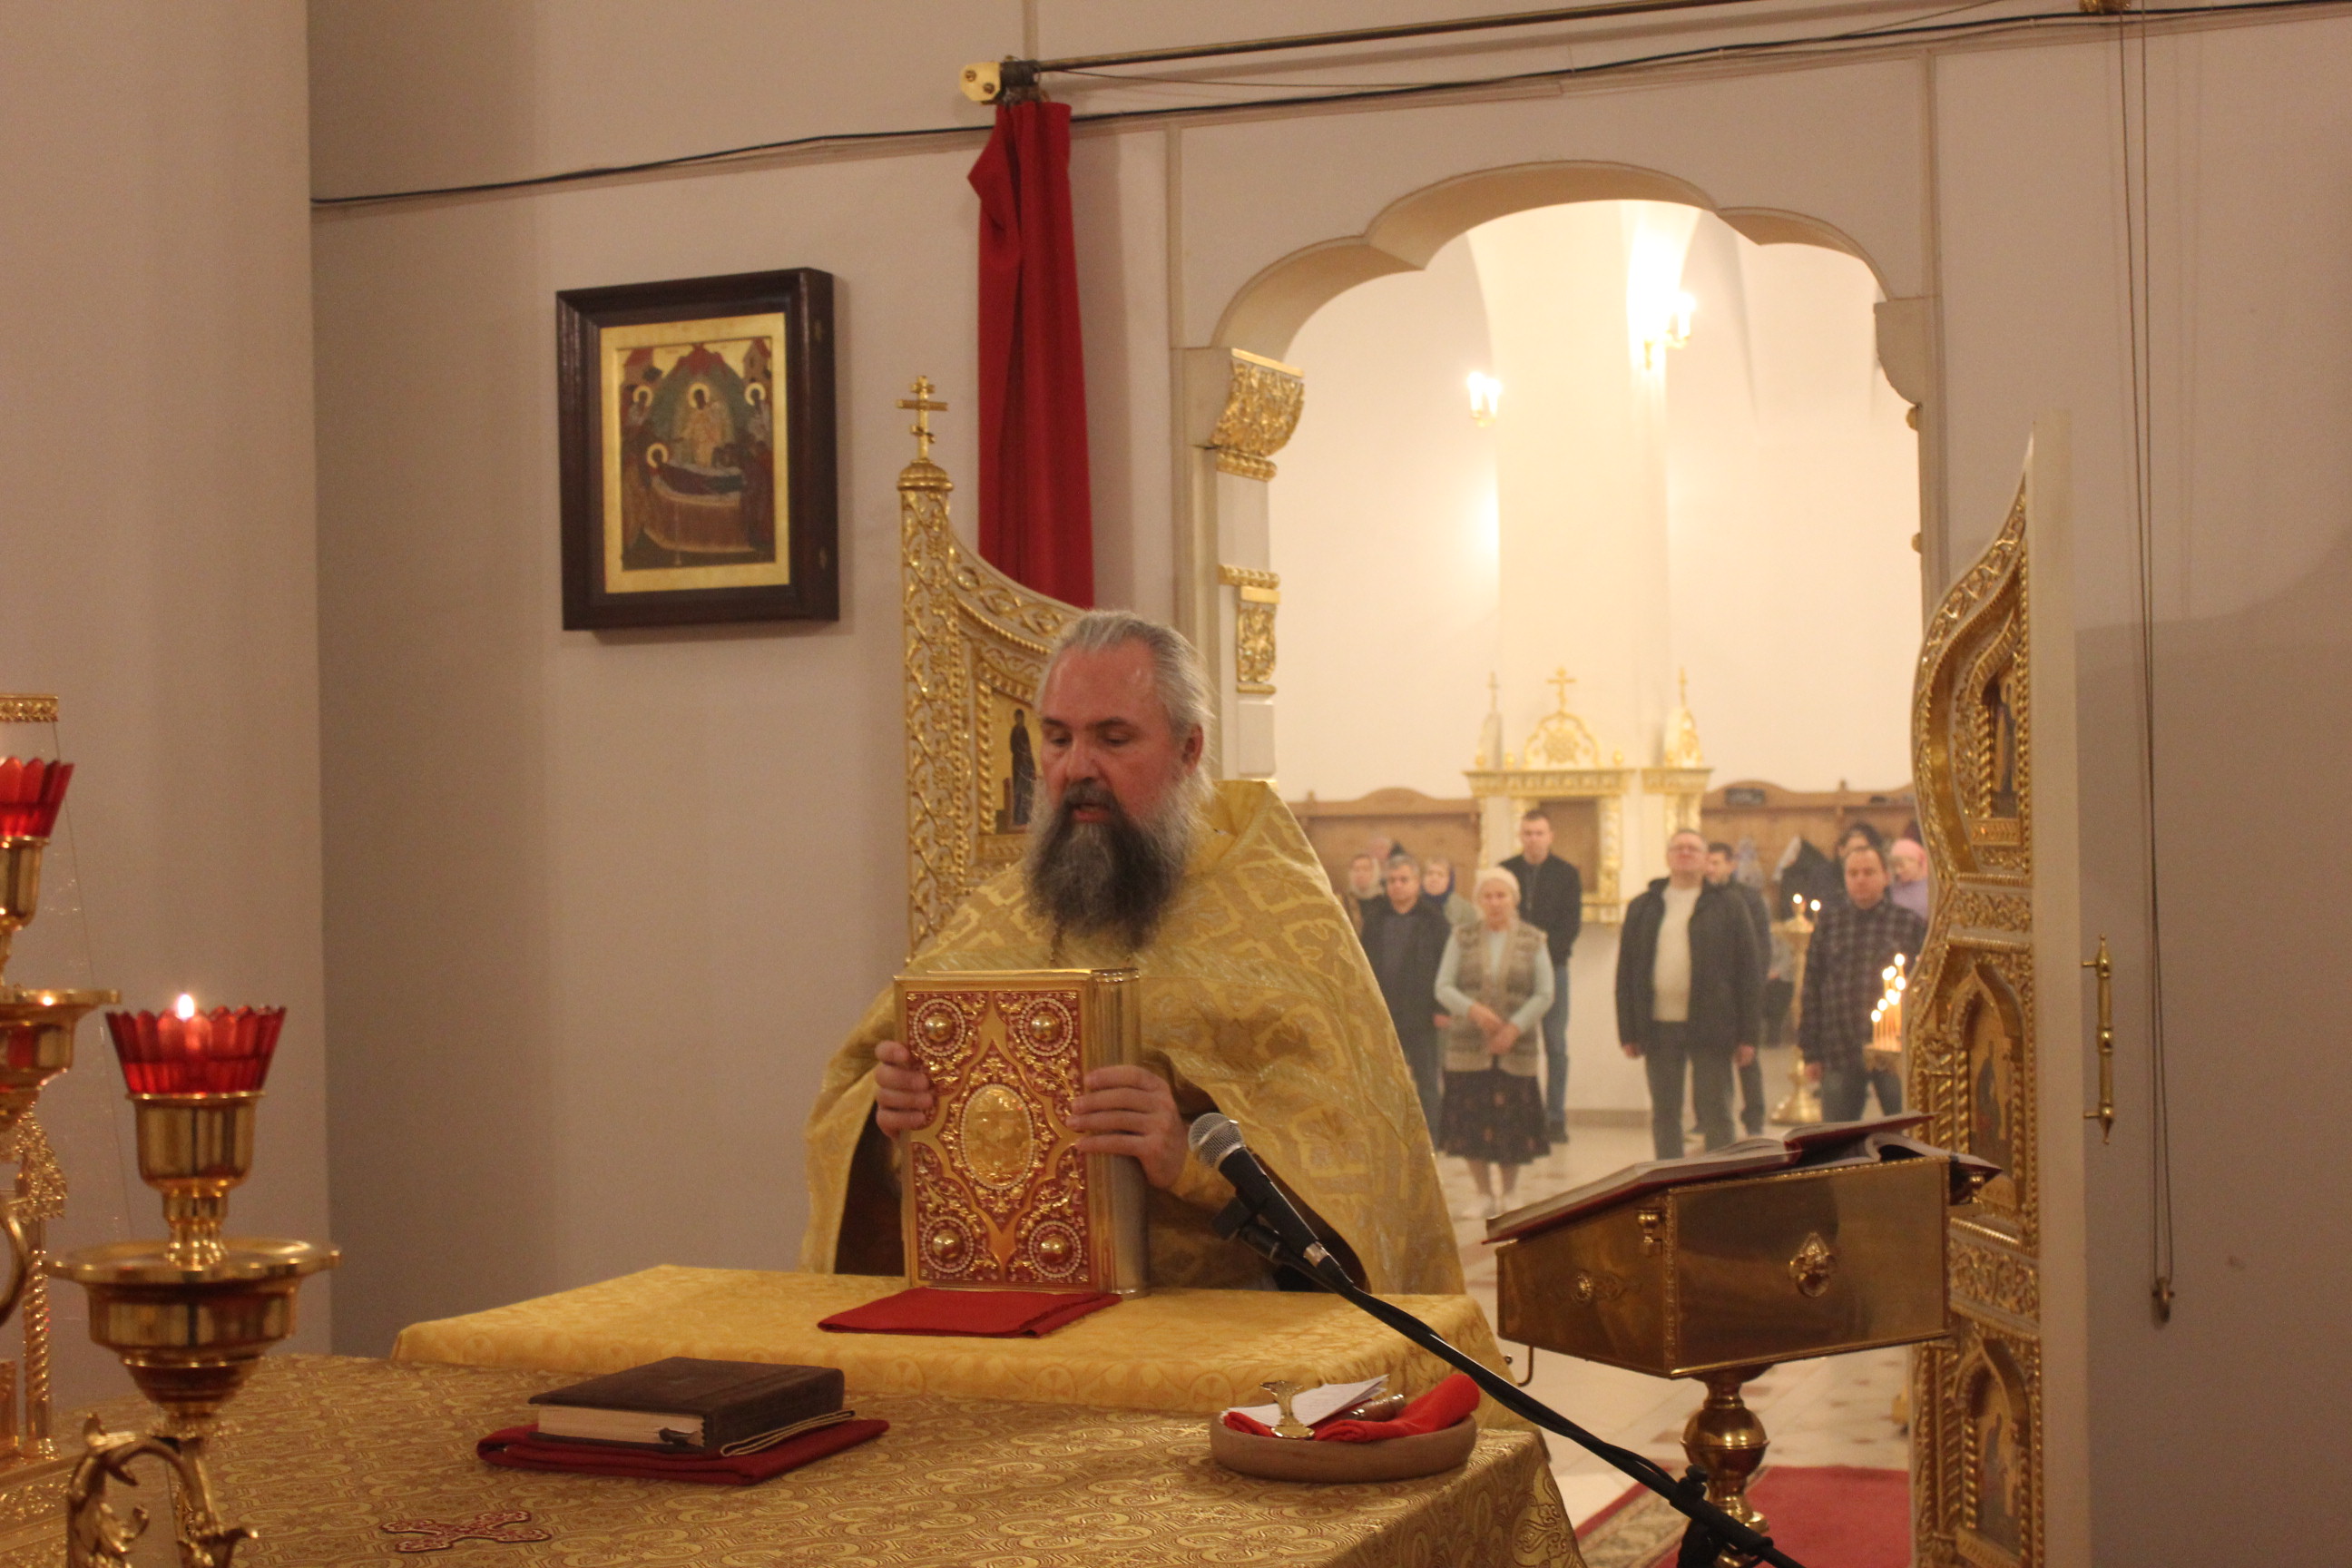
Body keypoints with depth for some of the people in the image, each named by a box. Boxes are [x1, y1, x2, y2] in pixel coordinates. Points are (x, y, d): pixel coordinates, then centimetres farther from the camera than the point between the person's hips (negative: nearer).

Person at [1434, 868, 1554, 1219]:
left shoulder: (1532, 941, 5)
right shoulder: (1463, 939, 7)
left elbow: (1544, 995, 1)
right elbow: (1443, 987, 2)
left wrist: (1515, 1027, -12)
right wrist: (1472, 1009, -15)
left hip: (1516, 1048, -1)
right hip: (1468, 1048, 1)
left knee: (1513, 1123, 0)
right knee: (1472, 1123, 0)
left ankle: (1508, 1194, 16)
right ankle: (1485, 1194, 14)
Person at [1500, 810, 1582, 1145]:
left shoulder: (1566, 874, 6)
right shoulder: (1505, 871, 8)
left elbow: (1572, 924, 0)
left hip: (1552, 966, -1)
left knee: (1555, 1045, -1)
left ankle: (1555, 1117, 2)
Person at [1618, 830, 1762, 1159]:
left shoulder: (1727, 906, 3)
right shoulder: (1642, 909, 10)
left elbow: (1748, 972, 0)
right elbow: (1626, 974, 9)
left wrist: (1747, 1035, -6)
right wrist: (1628, 1032, 2)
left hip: (1711, 1026, -2)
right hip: (1659, 1027, 2)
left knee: (1716, 1114, 3)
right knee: (1664, 1114, 8)